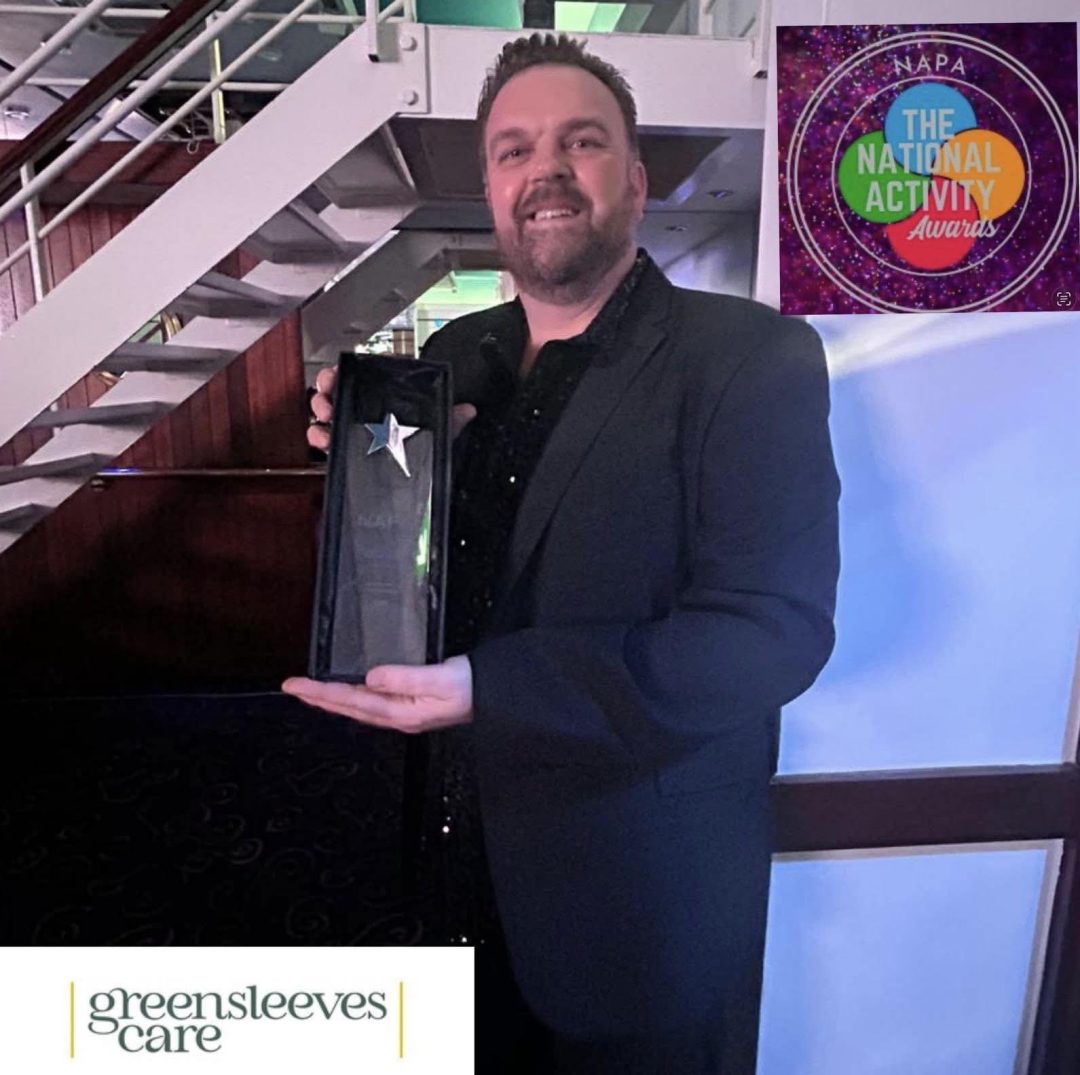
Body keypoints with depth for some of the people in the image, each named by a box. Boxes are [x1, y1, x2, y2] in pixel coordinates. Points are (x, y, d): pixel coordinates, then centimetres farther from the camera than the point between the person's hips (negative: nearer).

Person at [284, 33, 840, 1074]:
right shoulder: (454, 357, 2)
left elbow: (775, 627, -24)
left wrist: (487, 687, -32)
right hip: (463, 846, 5)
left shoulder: (752, 357, -16)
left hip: (648, 887, -4)